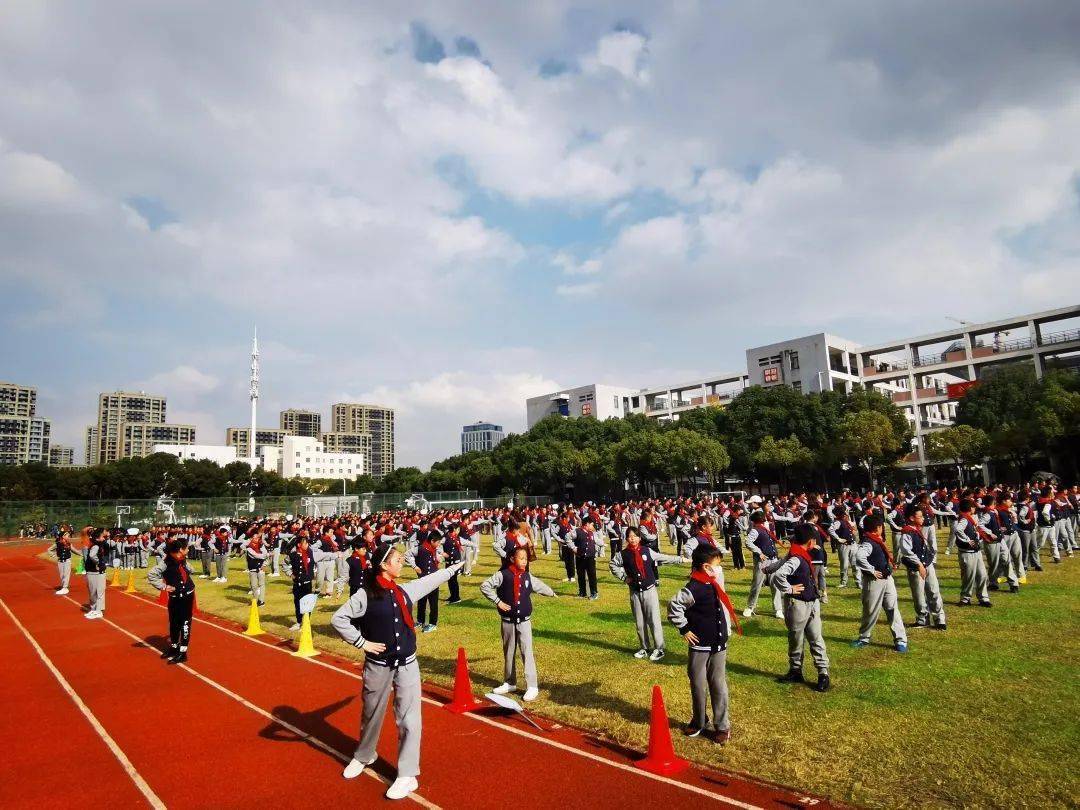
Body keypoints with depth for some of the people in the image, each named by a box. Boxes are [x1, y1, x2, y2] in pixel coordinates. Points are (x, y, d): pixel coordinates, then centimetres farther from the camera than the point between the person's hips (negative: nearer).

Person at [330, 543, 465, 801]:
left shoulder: (405, 590, 1)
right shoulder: (366, 594, -14)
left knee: (408, 718, 2)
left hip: (407, 664, 3)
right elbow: (338, 619, -15)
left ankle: (408, 775, 13)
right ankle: (363, 756, 44)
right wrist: (361, 643, -15)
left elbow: (430, 580, 15)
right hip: (378, 665, -3)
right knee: (371, 714, 18)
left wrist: (455, 566, 25)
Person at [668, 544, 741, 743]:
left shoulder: (715, 583, 1)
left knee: (719, 685, 11)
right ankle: (699, 722, 28)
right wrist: (684, 629, -16)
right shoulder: (695, 588, -23)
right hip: (700, 646, -5)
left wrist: (727, 629, 13)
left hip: (719, 644, 6)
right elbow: (674, 606, -23)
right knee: (698, 685, 10)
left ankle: (722, 726, 22)